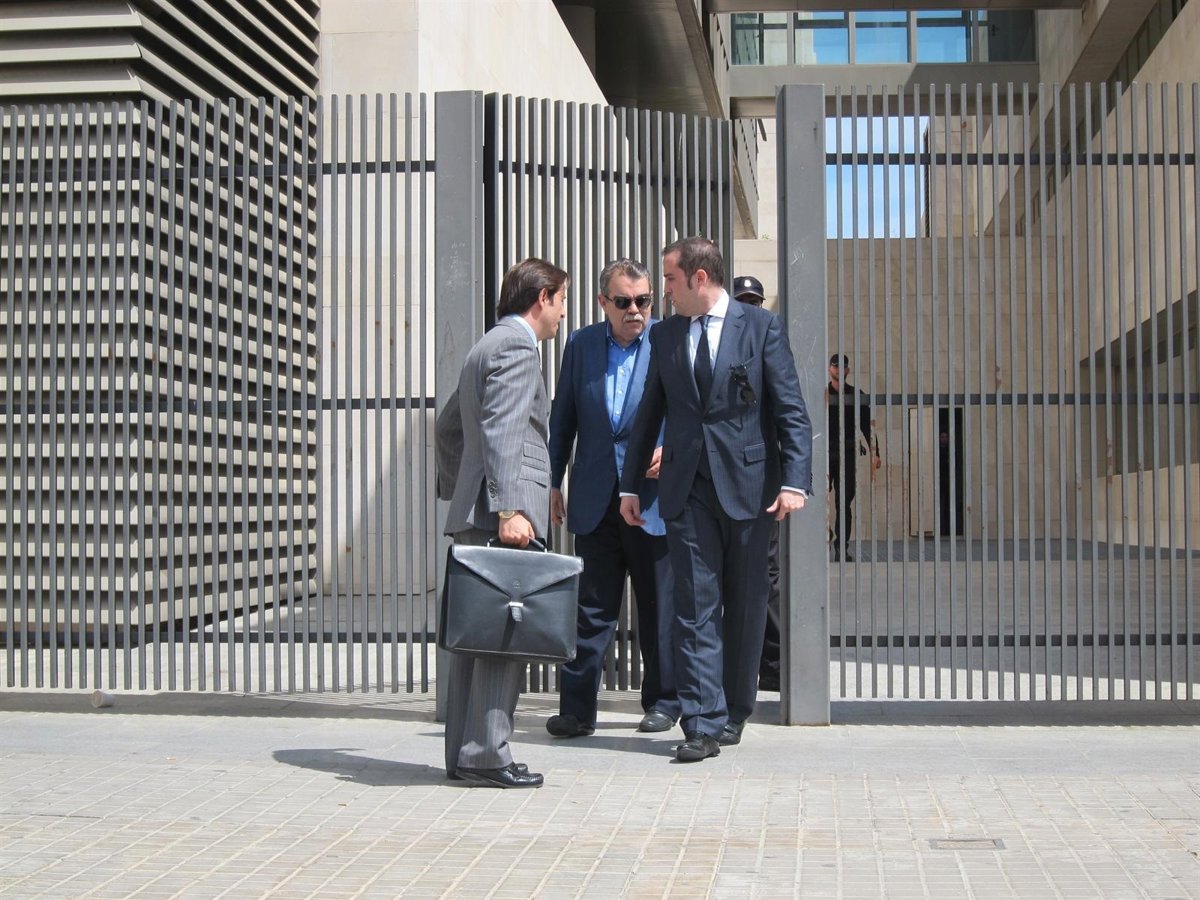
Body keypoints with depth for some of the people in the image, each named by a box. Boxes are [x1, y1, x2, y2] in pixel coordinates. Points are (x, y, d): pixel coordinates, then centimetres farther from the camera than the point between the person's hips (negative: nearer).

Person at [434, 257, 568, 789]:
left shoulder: (484, 348, 24)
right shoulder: (516, 347, -8)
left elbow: (448, 427, 31)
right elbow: (502, 432, -20)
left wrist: (455, 493, 32)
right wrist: (509, 509, -25)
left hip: (474, 514, 10)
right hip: (502, 512, -10)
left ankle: (462, 754, 13)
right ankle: (485, 754, -9)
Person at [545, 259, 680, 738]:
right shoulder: (581, 344, 8)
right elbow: (563, 417, 12)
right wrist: (552, 481, 9)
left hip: (654, 496, -2)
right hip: (595, 500, 2)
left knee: (659, 605, 7)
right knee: (591, 606, 4)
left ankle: (662, 703, 19)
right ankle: (577, 708, 7)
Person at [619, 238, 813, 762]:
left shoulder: (761, 327, 1)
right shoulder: (665, 336, 12)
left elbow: (792, 410, -3)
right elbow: (649, 414, 18)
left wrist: (795, 481, -14)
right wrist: (631, 484, 15)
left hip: (747, 485, -2)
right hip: (687, 488, 2)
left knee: (744, 606, 7)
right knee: (695, 605, -3)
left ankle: (734, 712, 22)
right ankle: (703, 723, -3)